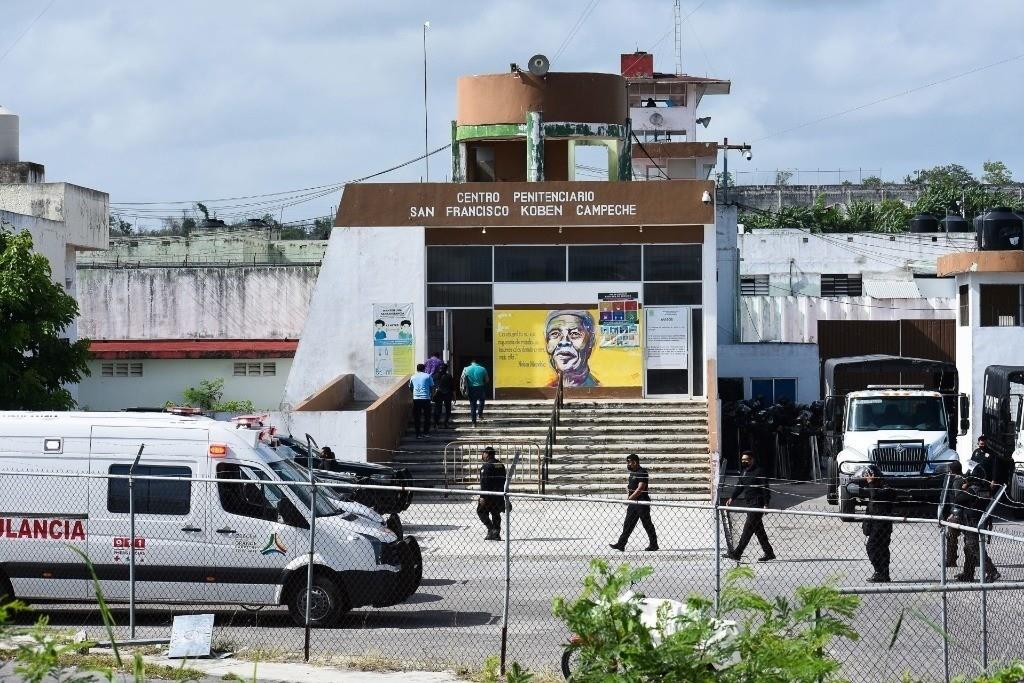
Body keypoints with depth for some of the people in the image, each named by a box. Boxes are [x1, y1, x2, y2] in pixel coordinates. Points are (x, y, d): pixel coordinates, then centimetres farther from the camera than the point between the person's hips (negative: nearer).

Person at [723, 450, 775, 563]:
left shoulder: (759, 472, -10)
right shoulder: (744, 472, 16)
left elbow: (765, 489, -13)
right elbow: (739, 486, 16)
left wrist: (766, 504, -18)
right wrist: (732, 497, 2)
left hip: (757, 504, -9)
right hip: (749, 504, 9)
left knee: (747, 529, -10)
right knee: (759, 530, 11)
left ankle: (737, 553, -14)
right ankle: (769, 553, 17)